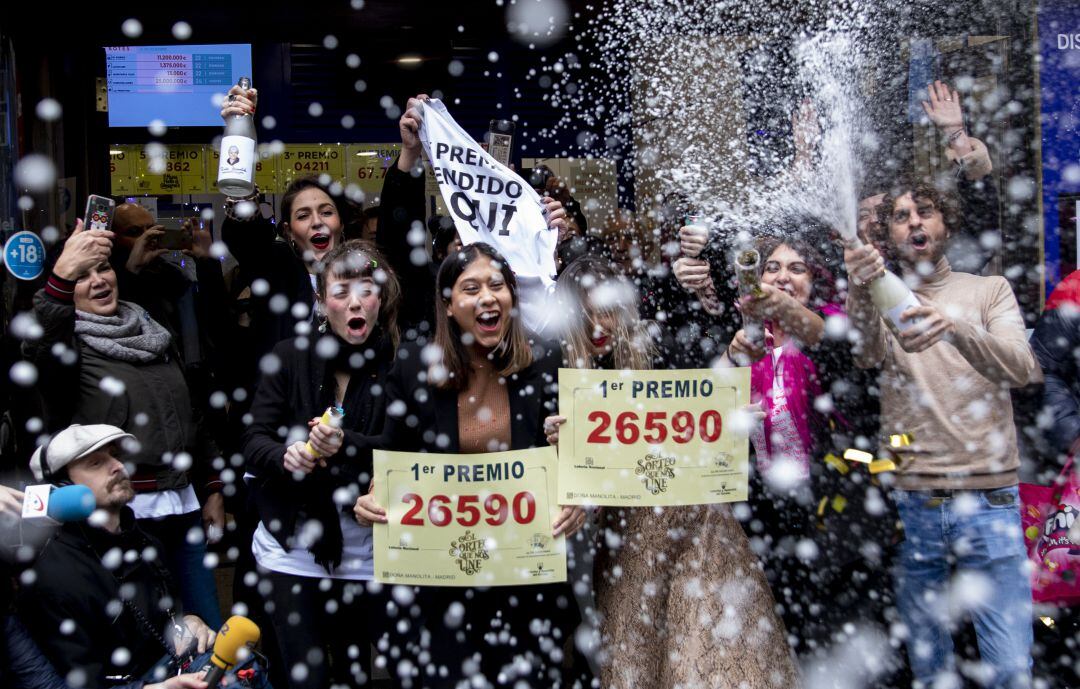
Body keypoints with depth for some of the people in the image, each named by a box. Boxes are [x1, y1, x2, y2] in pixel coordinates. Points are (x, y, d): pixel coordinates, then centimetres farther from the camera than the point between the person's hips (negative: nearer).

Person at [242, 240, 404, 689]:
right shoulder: (291, 357, -1)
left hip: (365, 551, 0)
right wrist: (286, 456, -24)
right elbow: (254, 440, -2)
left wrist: (346, 445, -28)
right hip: (293, 547, 0)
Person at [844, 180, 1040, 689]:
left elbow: (1022, 368, -12)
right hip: (911, 503, 1)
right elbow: (864, 353, -16)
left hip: (990, 500, -1)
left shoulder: (990, 291, 7)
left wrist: (953, 326, -32)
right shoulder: (881, 300, 8)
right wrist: (860, 291, -38)